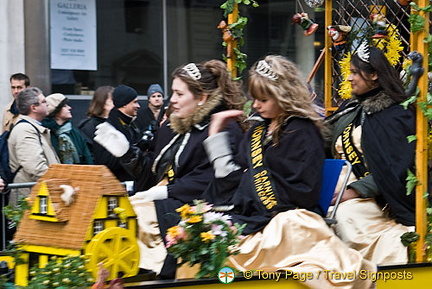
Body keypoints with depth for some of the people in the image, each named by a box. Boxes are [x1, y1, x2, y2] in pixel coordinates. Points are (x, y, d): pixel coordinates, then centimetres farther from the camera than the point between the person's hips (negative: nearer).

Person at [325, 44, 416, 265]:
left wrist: (355, 190, -20)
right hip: (338, 190, 7)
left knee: (342, 216, -31)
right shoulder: (350, 109, 19)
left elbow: (391, 170, -13)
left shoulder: (394, 115, -4)